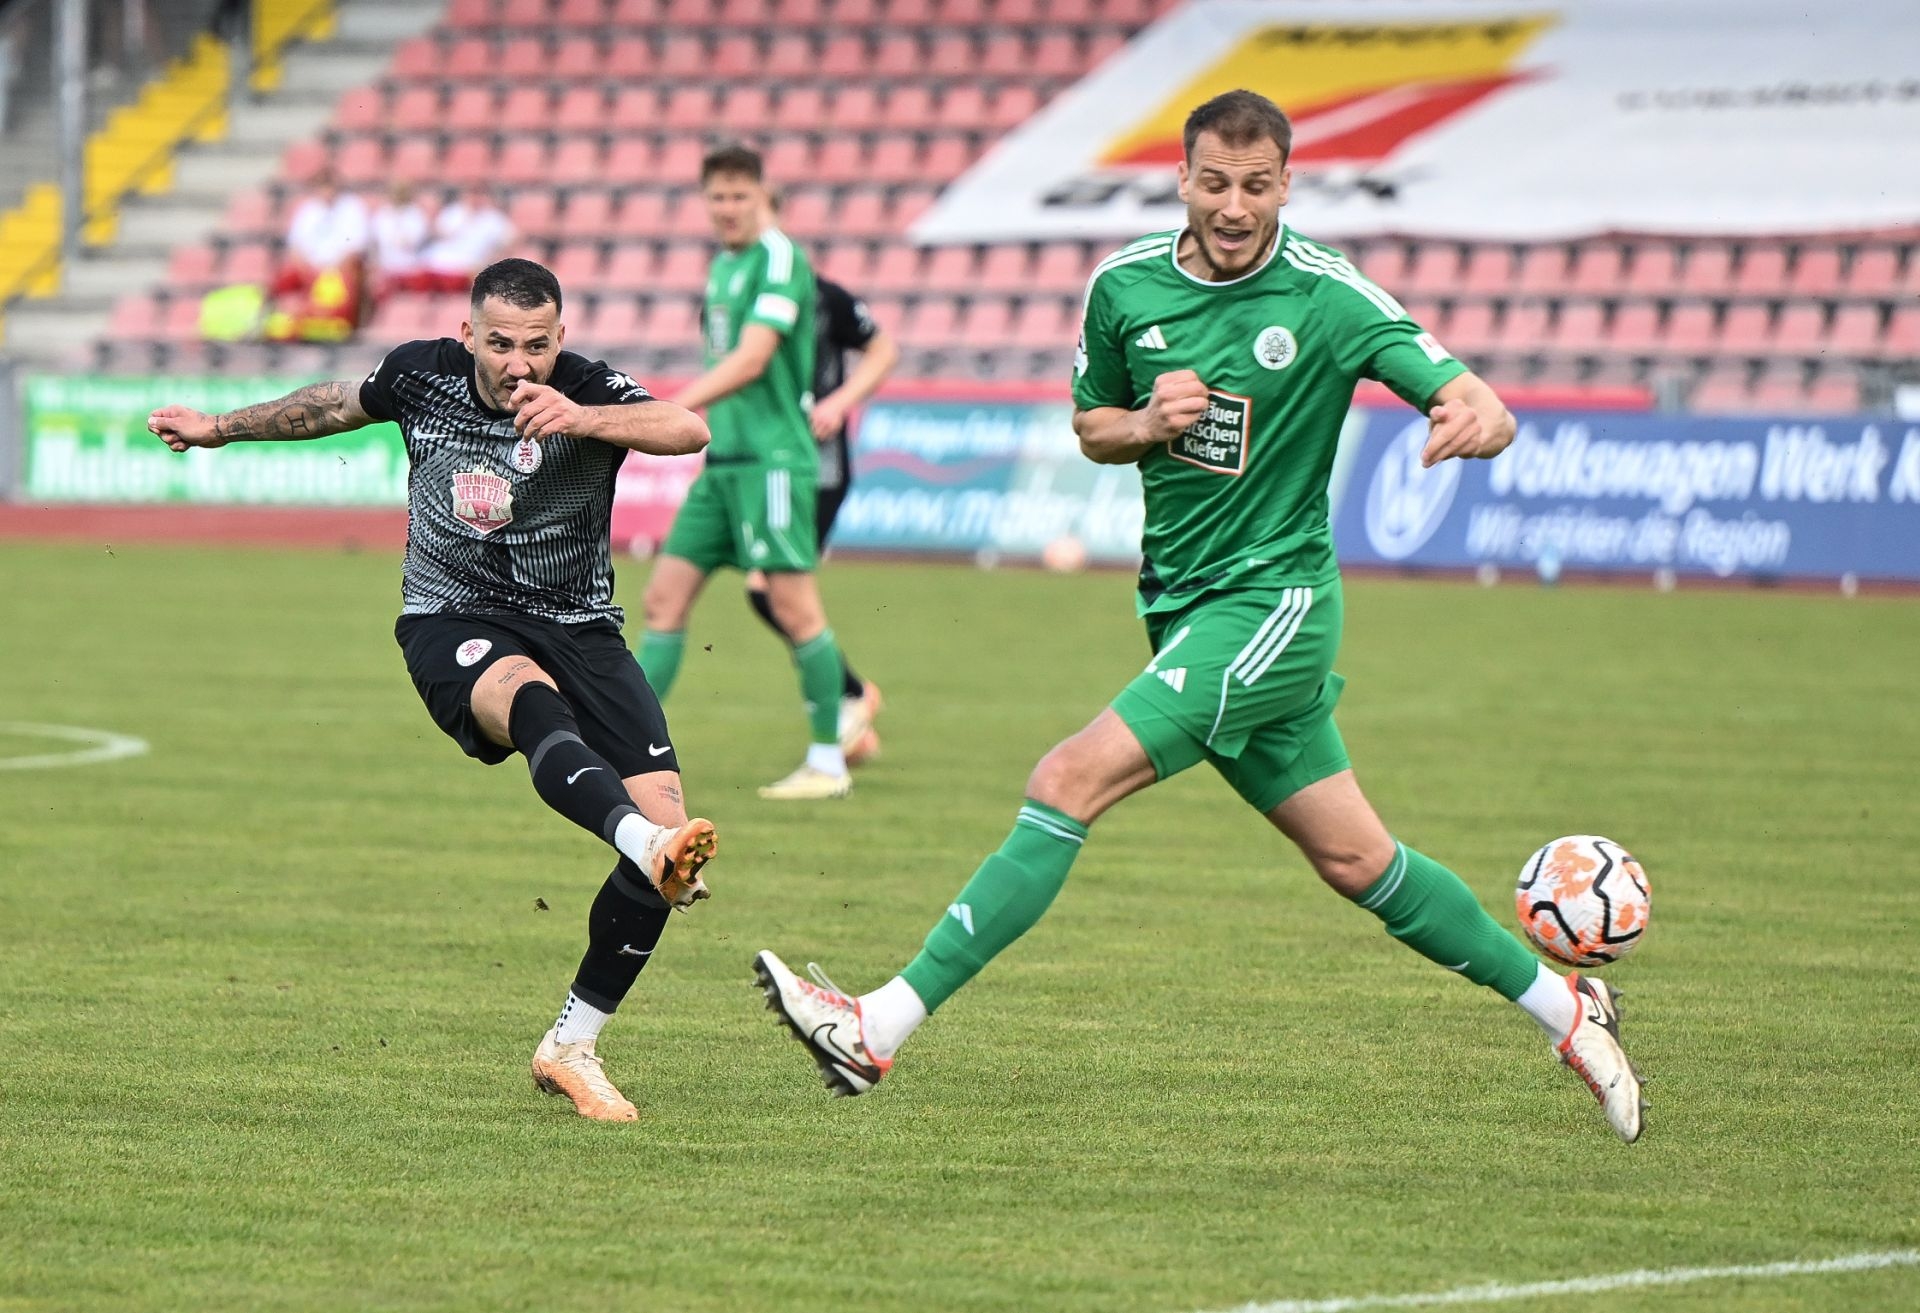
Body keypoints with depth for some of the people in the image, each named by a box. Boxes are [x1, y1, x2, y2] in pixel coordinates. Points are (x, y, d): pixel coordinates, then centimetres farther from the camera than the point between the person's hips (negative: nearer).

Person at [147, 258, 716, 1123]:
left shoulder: (588, 394, -11)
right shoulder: (421, 376, -2)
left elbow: (688, 430, -31)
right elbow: (340, 404, 21)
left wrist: (580, 418, -46)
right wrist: (222, 428, 34)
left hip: (580, 629, 1)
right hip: (453, 624, -1)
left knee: (665, 819, -14)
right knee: (531, 698, -38)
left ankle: (570, 1049, 2)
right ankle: (648, 845, -67)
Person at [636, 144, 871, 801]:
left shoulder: (780, 259, -11)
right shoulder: (724, 264, 16)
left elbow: (751, 359, -21)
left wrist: (675, 407, -28)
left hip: (772, 457, -9)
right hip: (722, 460, 9)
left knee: (793, 605, -8)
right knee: (665, 595, 3)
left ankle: (829, 763, 0)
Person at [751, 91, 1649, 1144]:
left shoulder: (1327, 296, -12)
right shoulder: (1125, 285, 3)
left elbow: (1477, 405, -14)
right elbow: (1090, 427, 17)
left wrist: (1474, 417, -39)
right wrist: (1146, 423, -7)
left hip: (1272, 604, -7)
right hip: (1184, 608, 7)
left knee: (1070, 782, -18)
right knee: (1357, 861, 13)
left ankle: (881, 1031, -18)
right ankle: (1565, 1012, 29)